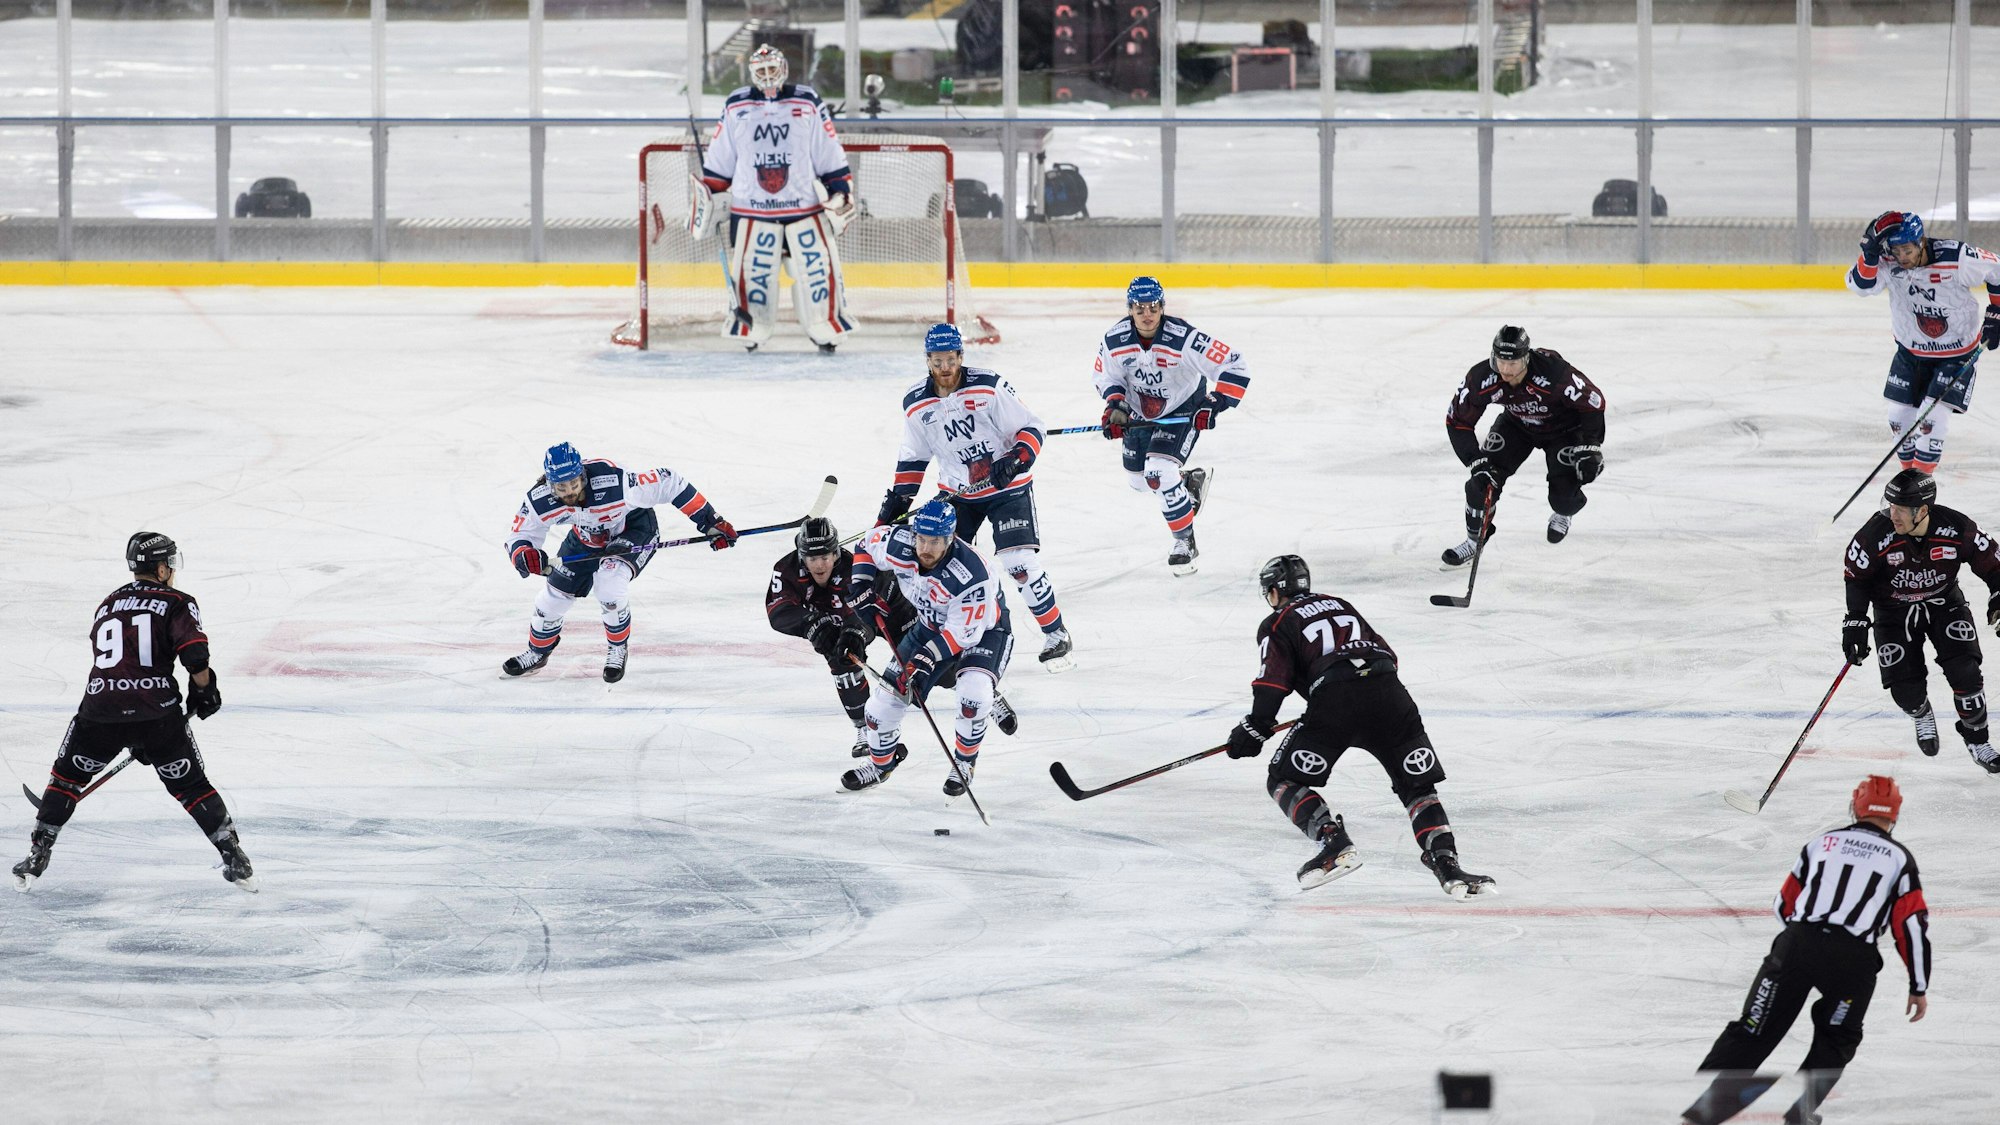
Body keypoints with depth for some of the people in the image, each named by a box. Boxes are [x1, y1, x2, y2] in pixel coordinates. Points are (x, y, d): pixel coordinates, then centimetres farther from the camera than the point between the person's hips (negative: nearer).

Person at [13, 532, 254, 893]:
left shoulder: (107, 605, 21)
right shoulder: (177, 603, 5)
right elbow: (195, 657, -11)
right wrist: (204, 690, 10)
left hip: (101, 707, 2)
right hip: (157, 711, -2)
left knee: (67, 777, 21)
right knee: (191, 786, 11)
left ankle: (37, 855, 14)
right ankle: (235, 860, 9)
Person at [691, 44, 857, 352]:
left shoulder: (808, 104, 2)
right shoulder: (736, 107, 5)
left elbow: (830, 155, 5)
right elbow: (718, 161, 11)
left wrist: (841, 192, -1)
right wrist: (705, 194, 7)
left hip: (805, 206, 0)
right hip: (751, 208, 0)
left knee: (818, 265, -4)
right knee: (751, 268, -3)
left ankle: (827, 327, 7)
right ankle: (748, 330, 10)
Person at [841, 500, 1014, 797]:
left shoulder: (972, 573, -38)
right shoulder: (898, 545, -23)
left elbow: (963, 633, -31)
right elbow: (869, 543, 1)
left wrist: (928, 658, -38)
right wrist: (862, 585, -10)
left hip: (983, 631, -5)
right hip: (931, 625, 5)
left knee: (973, 693, -31)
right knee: (887, 696, 1)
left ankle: (964, 764, -5)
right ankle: (881, 764, 30)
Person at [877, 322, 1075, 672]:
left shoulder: (988, 387, -18)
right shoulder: (916, 404, -4)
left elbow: (1031, 427, -14)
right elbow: (913, 458, 10)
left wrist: (1017, 460, -30)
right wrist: (898, 499, 3)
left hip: (1007, 486, -5)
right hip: (957, 493, 5)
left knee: (1020, 562, -15)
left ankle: (1056, 636, -1)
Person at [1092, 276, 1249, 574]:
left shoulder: (1184, 338, -31)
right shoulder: (1114, 341, -19)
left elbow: (1233, 366, -28)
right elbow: (1107, 378, 0)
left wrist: (1215, 404, -34)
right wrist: (1115, 406, -18)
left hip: (1183, 412, -6)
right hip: (1141, 412, 6)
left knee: (1159, 473, -22)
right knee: (1138, 479, 16)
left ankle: (1186, 541, -5)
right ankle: (1189, 481, 45)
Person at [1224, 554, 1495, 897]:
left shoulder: (1276, 624, 16)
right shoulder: (1341, 606, 32)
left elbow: (1274, 681, 1)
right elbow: (1386, 654, 31)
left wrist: (1254, 729, 7)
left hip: (1333, 698, -4)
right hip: (1387, 691, 5)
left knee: (1284, 781, 9)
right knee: (1418, 786, 13)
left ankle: (1335, 844, -11)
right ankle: (1445, 862, -7)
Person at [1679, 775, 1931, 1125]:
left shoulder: (1821, 843, 19)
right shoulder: (1899, 858, 12)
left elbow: (1784, 906, 22)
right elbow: (1912, 924, 7)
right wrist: (1919, 988, 13)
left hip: (1796, 945, 1)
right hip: (1852, 958, -1)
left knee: (1753, 1031, 4)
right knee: (1836, 1040, 22)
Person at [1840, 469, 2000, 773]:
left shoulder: (1956, 529, -25)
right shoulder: (1877, 534, -27)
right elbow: (1856, 576, -11)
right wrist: (1855, 622, -14)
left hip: (1944, 603, 1)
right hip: (1894, 611, -1)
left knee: (1964, 672, -13)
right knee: (1907, 691, -8)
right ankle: (1922, 716, 30)